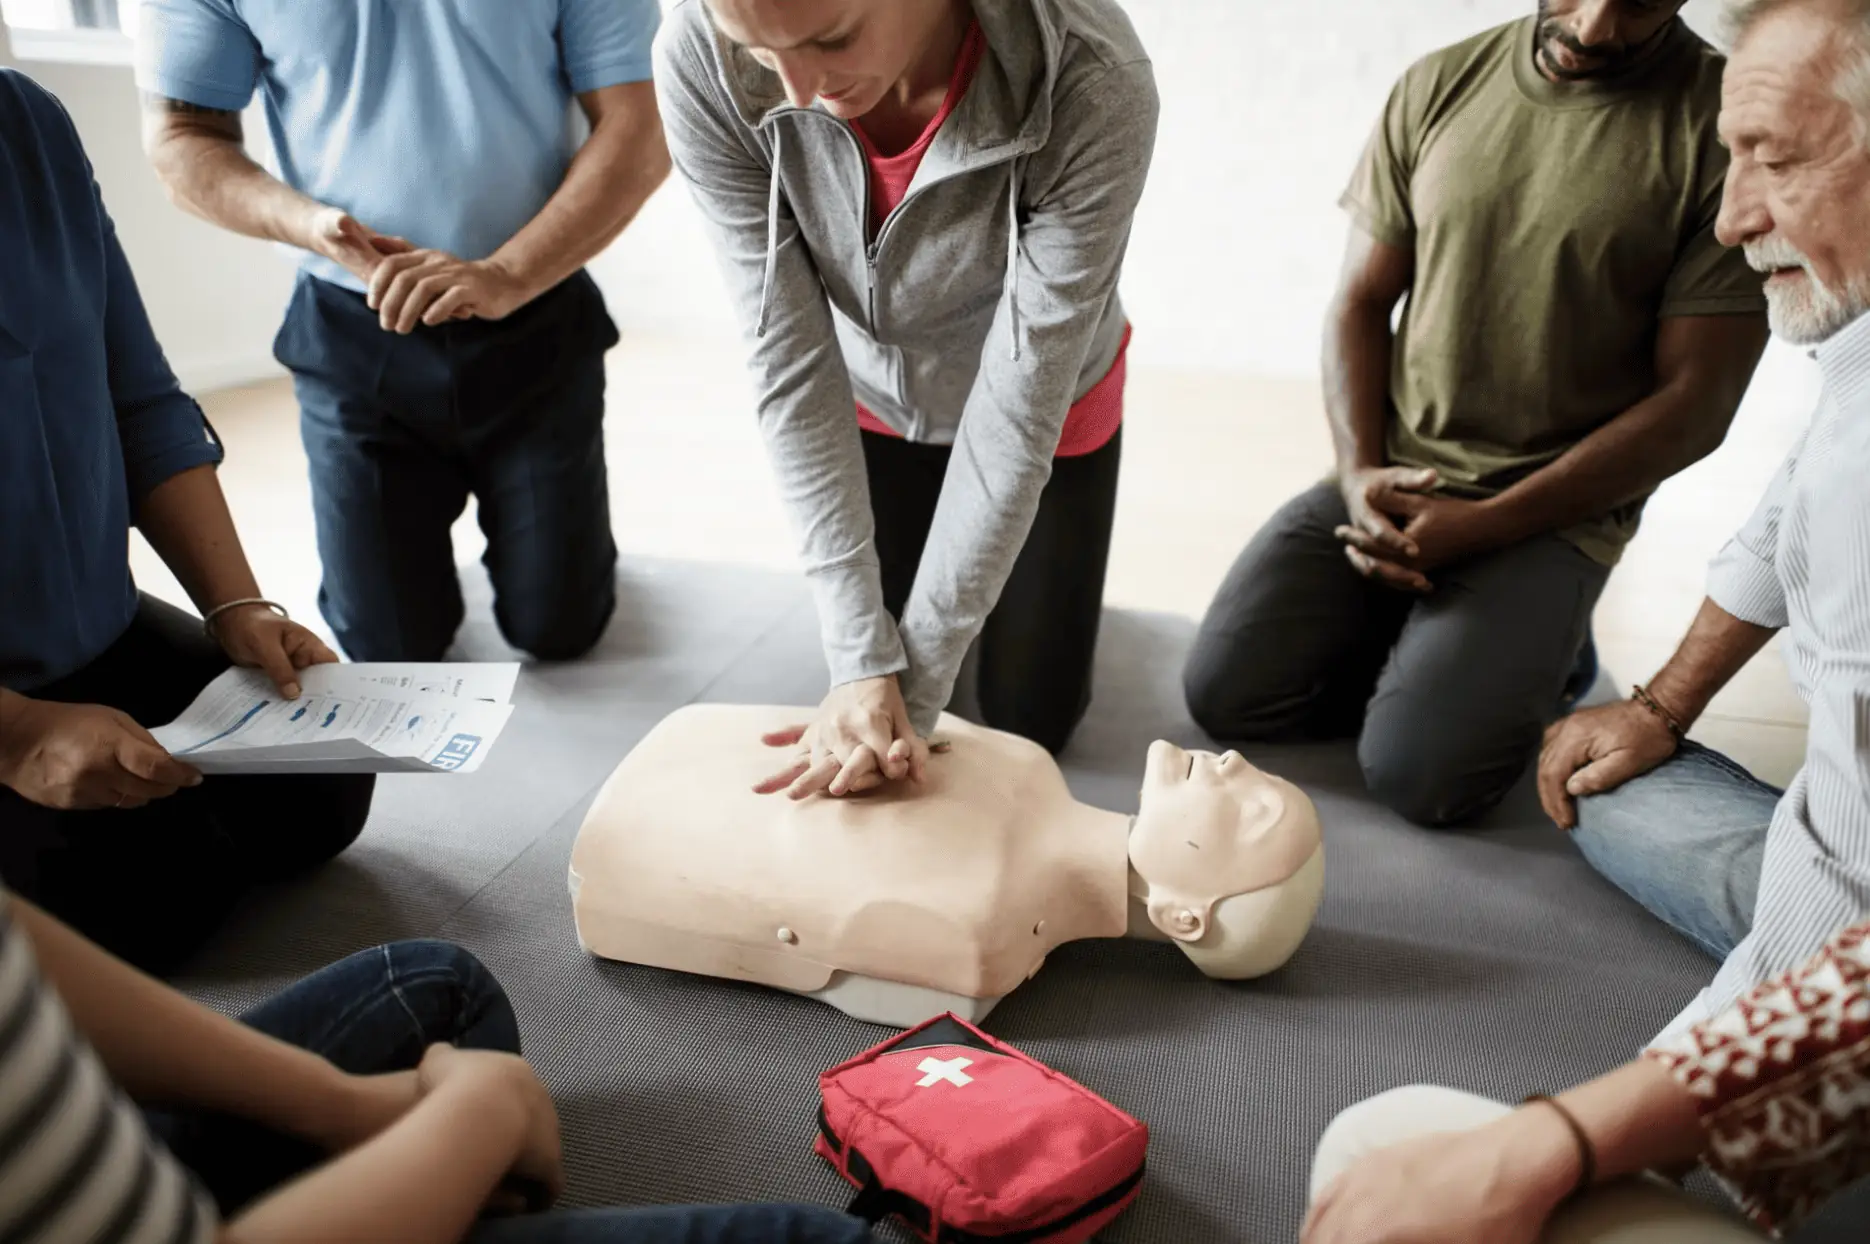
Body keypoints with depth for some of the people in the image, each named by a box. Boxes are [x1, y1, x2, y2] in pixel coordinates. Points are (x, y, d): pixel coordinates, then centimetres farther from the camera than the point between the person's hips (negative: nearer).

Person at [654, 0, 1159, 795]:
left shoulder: (1093, 84, -38)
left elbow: (1019, 405, -31)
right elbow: (790, 365, -27)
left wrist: (915, 684, -29)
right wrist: (862, 660, -29)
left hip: (1046, 409, -1)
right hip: (871, 403, 2)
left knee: (1030, 720, 10)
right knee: (872, 681, 13)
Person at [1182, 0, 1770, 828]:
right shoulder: (1439, 85, 4)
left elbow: (1692, 406, -10)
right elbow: (1360, 301, 7)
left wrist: (1477, 528, -16)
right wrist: (1360, 473, -10)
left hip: (1554, 512, -4)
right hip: (1389, 480, 4)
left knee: (1418, 774, -20)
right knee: (1224, 692, -10)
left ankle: (1537, 650, 11)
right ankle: (1432, 645, 14)